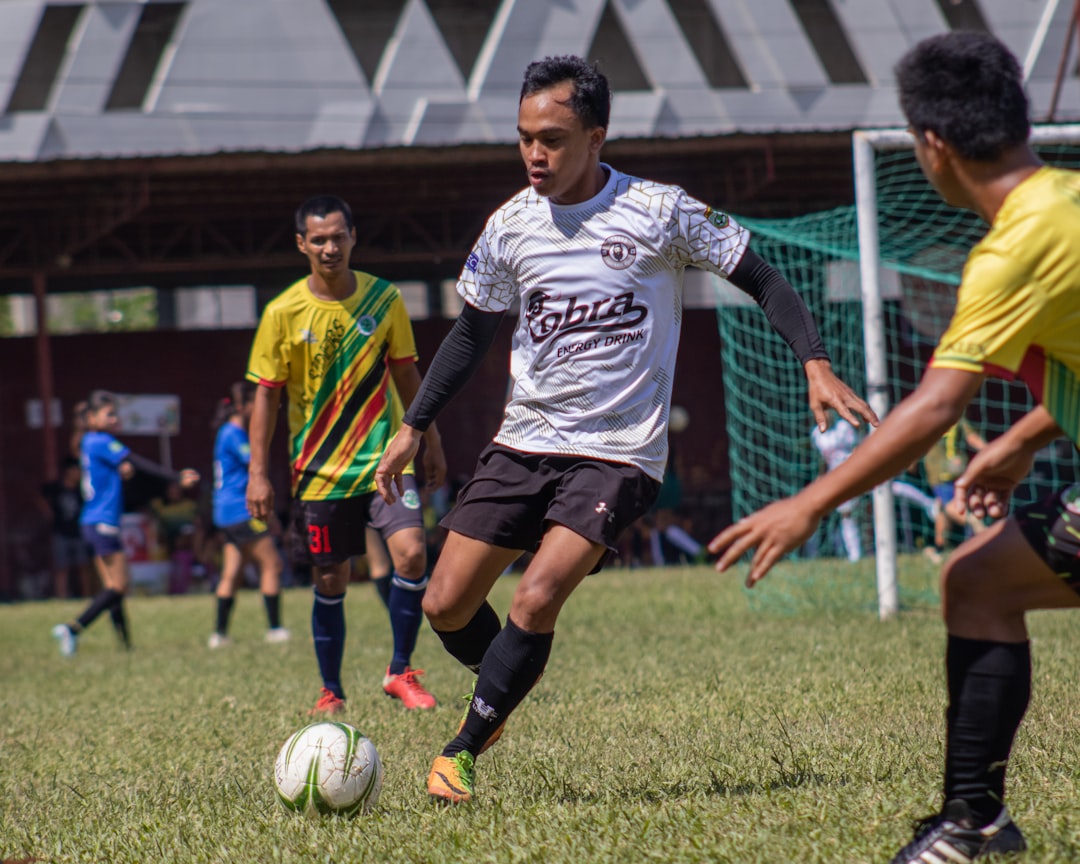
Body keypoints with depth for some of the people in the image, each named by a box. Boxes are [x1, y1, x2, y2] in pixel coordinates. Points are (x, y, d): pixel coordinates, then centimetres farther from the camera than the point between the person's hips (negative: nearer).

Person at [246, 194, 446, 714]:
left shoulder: (384, 299, -1)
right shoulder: (284, 313, -7)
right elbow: (266, 394, -2)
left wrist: (430, 442, 13)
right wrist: (257, 472, -6)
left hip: (384, 458, 1)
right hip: (319, 470, -1)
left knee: (411, 552, -17)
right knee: (330, 583, 5)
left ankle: (401, 672, -1)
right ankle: (330, 691, 22)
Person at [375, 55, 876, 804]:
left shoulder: (659, 212, -9)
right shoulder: (512, 225, 3)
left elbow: (761, 280, -2)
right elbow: (473, 332, 16)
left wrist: (817, 364, -15)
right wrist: (414, 427, 13)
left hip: (618, 453, -4)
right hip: (524, 442, 5)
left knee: (537, 600, -22)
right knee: (446, 606, -1)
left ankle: (463, 750, -6)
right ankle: (501, 693, 31)